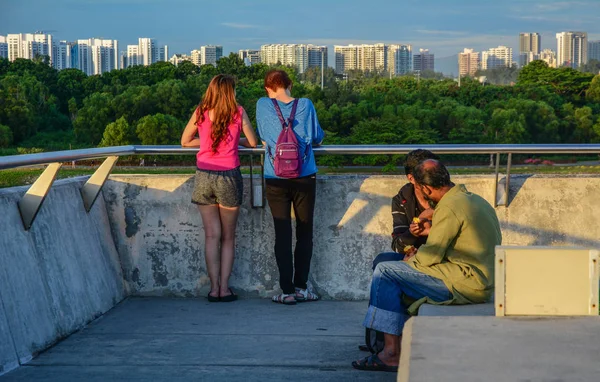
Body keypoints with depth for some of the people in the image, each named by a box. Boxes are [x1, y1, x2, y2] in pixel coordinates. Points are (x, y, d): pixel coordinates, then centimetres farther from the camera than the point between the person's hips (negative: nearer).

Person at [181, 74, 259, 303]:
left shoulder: (200, 112, 3)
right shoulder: (238, 113, -1)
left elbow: (185, 141, 12)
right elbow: (253, 142, 6)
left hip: (204, 176, 2)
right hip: (229, 176, -2)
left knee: (211, 235, 5)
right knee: (228, 237, 8)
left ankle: (214, 288, 3)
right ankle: (224, 288, 7)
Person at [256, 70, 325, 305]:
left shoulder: (263, 105, 1)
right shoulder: (306, 105, 2)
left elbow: (263, 139, 12)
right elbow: (318, 138, 13)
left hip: (276, 179, 0)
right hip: (305, 177, 0)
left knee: (282, 234, 2)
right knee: (305, 232, 9)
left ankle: (287, 291, 2)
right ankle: (301, 287, 12)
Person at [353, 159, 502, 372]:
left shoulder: (448, 207, -16)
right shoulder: (475, 200, 14)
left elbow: (431, 256, -13)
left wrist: (410, 259, 7)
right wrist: (430, 231, 29)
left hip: (465, 285, -10)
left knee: (385, 271, -7)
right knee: (400, 276, 22)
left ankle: (391, 353, -8)